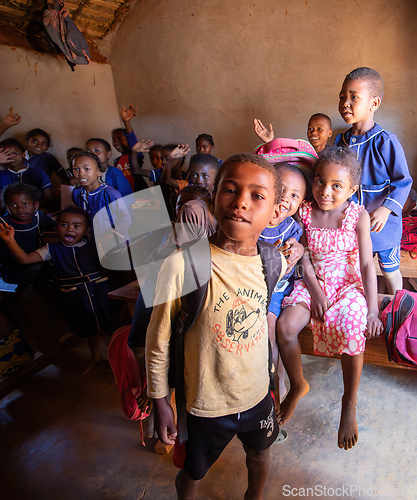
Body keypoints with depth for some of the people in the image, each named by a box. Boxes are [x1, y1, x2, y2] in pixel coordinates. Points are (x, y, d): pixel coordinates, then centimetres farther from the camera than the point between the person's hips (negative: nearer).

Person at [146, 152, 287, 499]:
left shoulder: (275, 264, -14)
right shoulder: (184, 264, -28)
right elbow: (158, 342, -16)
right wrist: (161, 403, -7)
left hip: (258, 395, 4)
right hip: (205, 404, -4)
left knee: (260, 457, 31)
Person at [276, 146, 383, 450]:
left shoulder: (358, 215, -7)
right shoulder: (305, 212, -2)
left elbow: (367, 264, -9)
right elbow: (303, 256, -1)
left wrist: (373, 309, -16)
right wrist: (315, 290, -14)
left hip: (348, 284, -2)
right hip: (313, 283, 2)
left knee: (351, 331, -31)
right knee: (285, 326, -23)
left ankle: (349, 404, -2)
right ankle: (298, 385, 8)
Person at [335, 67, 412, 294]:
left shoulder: (386, 142, -16)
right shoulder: (340, 142, 0)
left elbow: (403, 181, -12)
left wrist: (385, 210, -25)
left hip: (381, 222, -4)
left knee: (390, 269, 14)